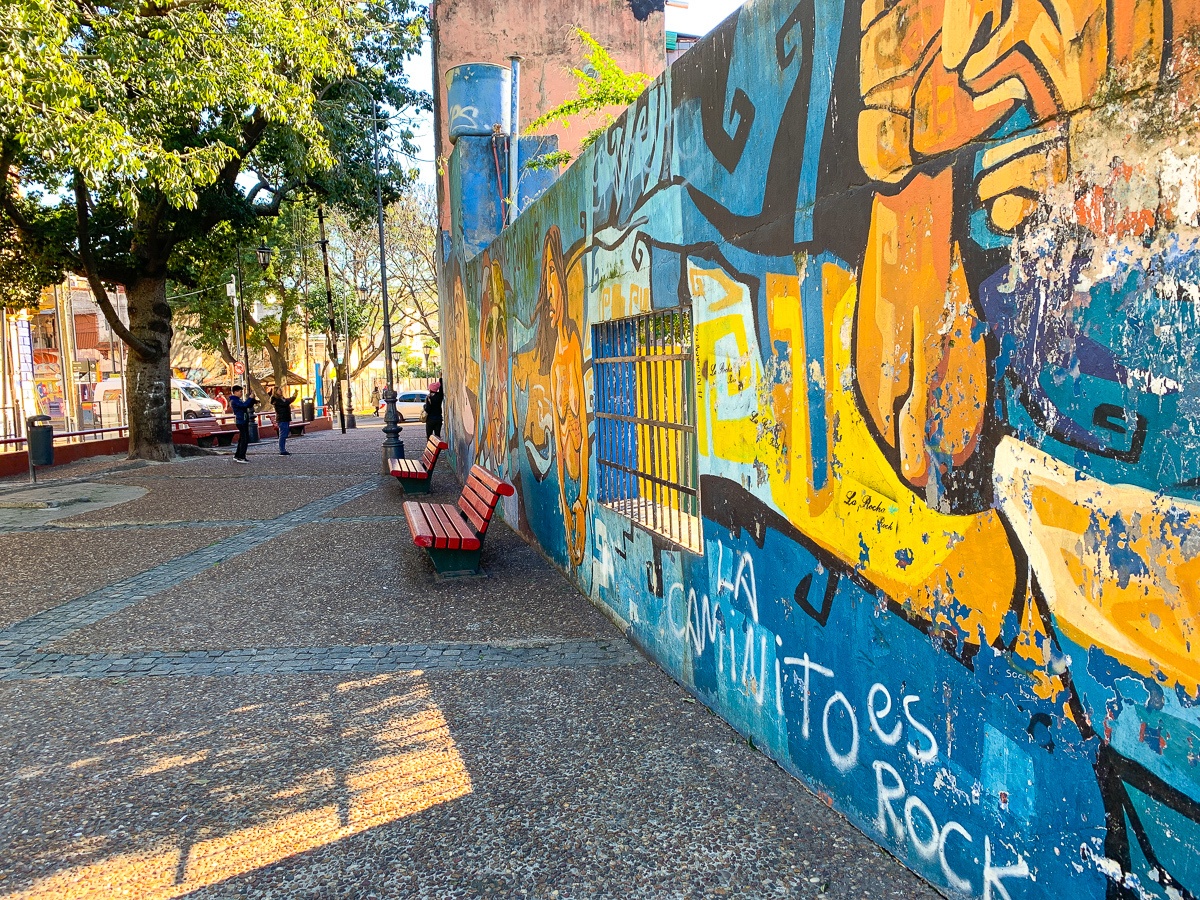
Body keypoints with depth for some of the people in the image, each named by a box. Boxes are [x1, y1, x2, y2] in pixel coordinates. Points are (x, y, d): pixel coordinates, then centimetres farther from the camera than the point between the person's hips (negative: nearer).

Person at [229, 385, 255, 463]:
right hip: (241, 421, -10)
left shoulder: (238, 400, 18)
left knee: (242, 439, 14)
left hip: (244, 421, 10)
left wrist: (253, 401, 5)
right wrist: (251, 398, -19)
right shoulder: (234, 401, -13)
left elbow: (248, 406, 22)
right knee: (245, 439, -11)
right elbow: (244, 405, -28)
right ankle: (241, 457, -10)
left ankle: (237, 456, 20)